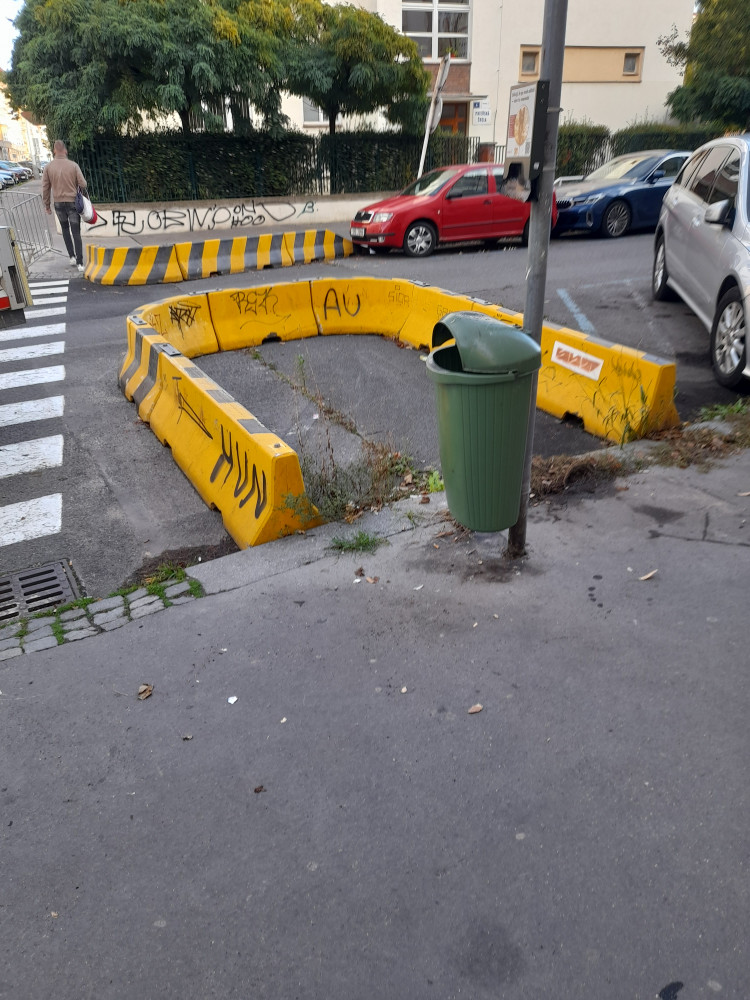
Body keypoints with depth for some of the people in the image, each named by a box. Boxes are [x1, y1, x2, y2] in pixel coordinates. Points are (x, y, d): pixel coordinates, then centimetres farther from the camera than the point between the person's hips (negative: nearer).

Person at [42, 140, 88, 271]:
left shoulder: (48, 167, -3)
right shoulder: (73, 165, -9)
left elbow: (45, 188, -1)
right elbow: (83, 184, -10)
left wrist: (47, 205, 10)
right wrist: (83, 192, 13)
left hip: (58, 203, 2)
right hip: (73, 202, -2)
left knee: (65, 229, 23)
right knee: (76, 233, 0)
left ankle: (72, 256, 17)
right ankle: (80, 262, -6)